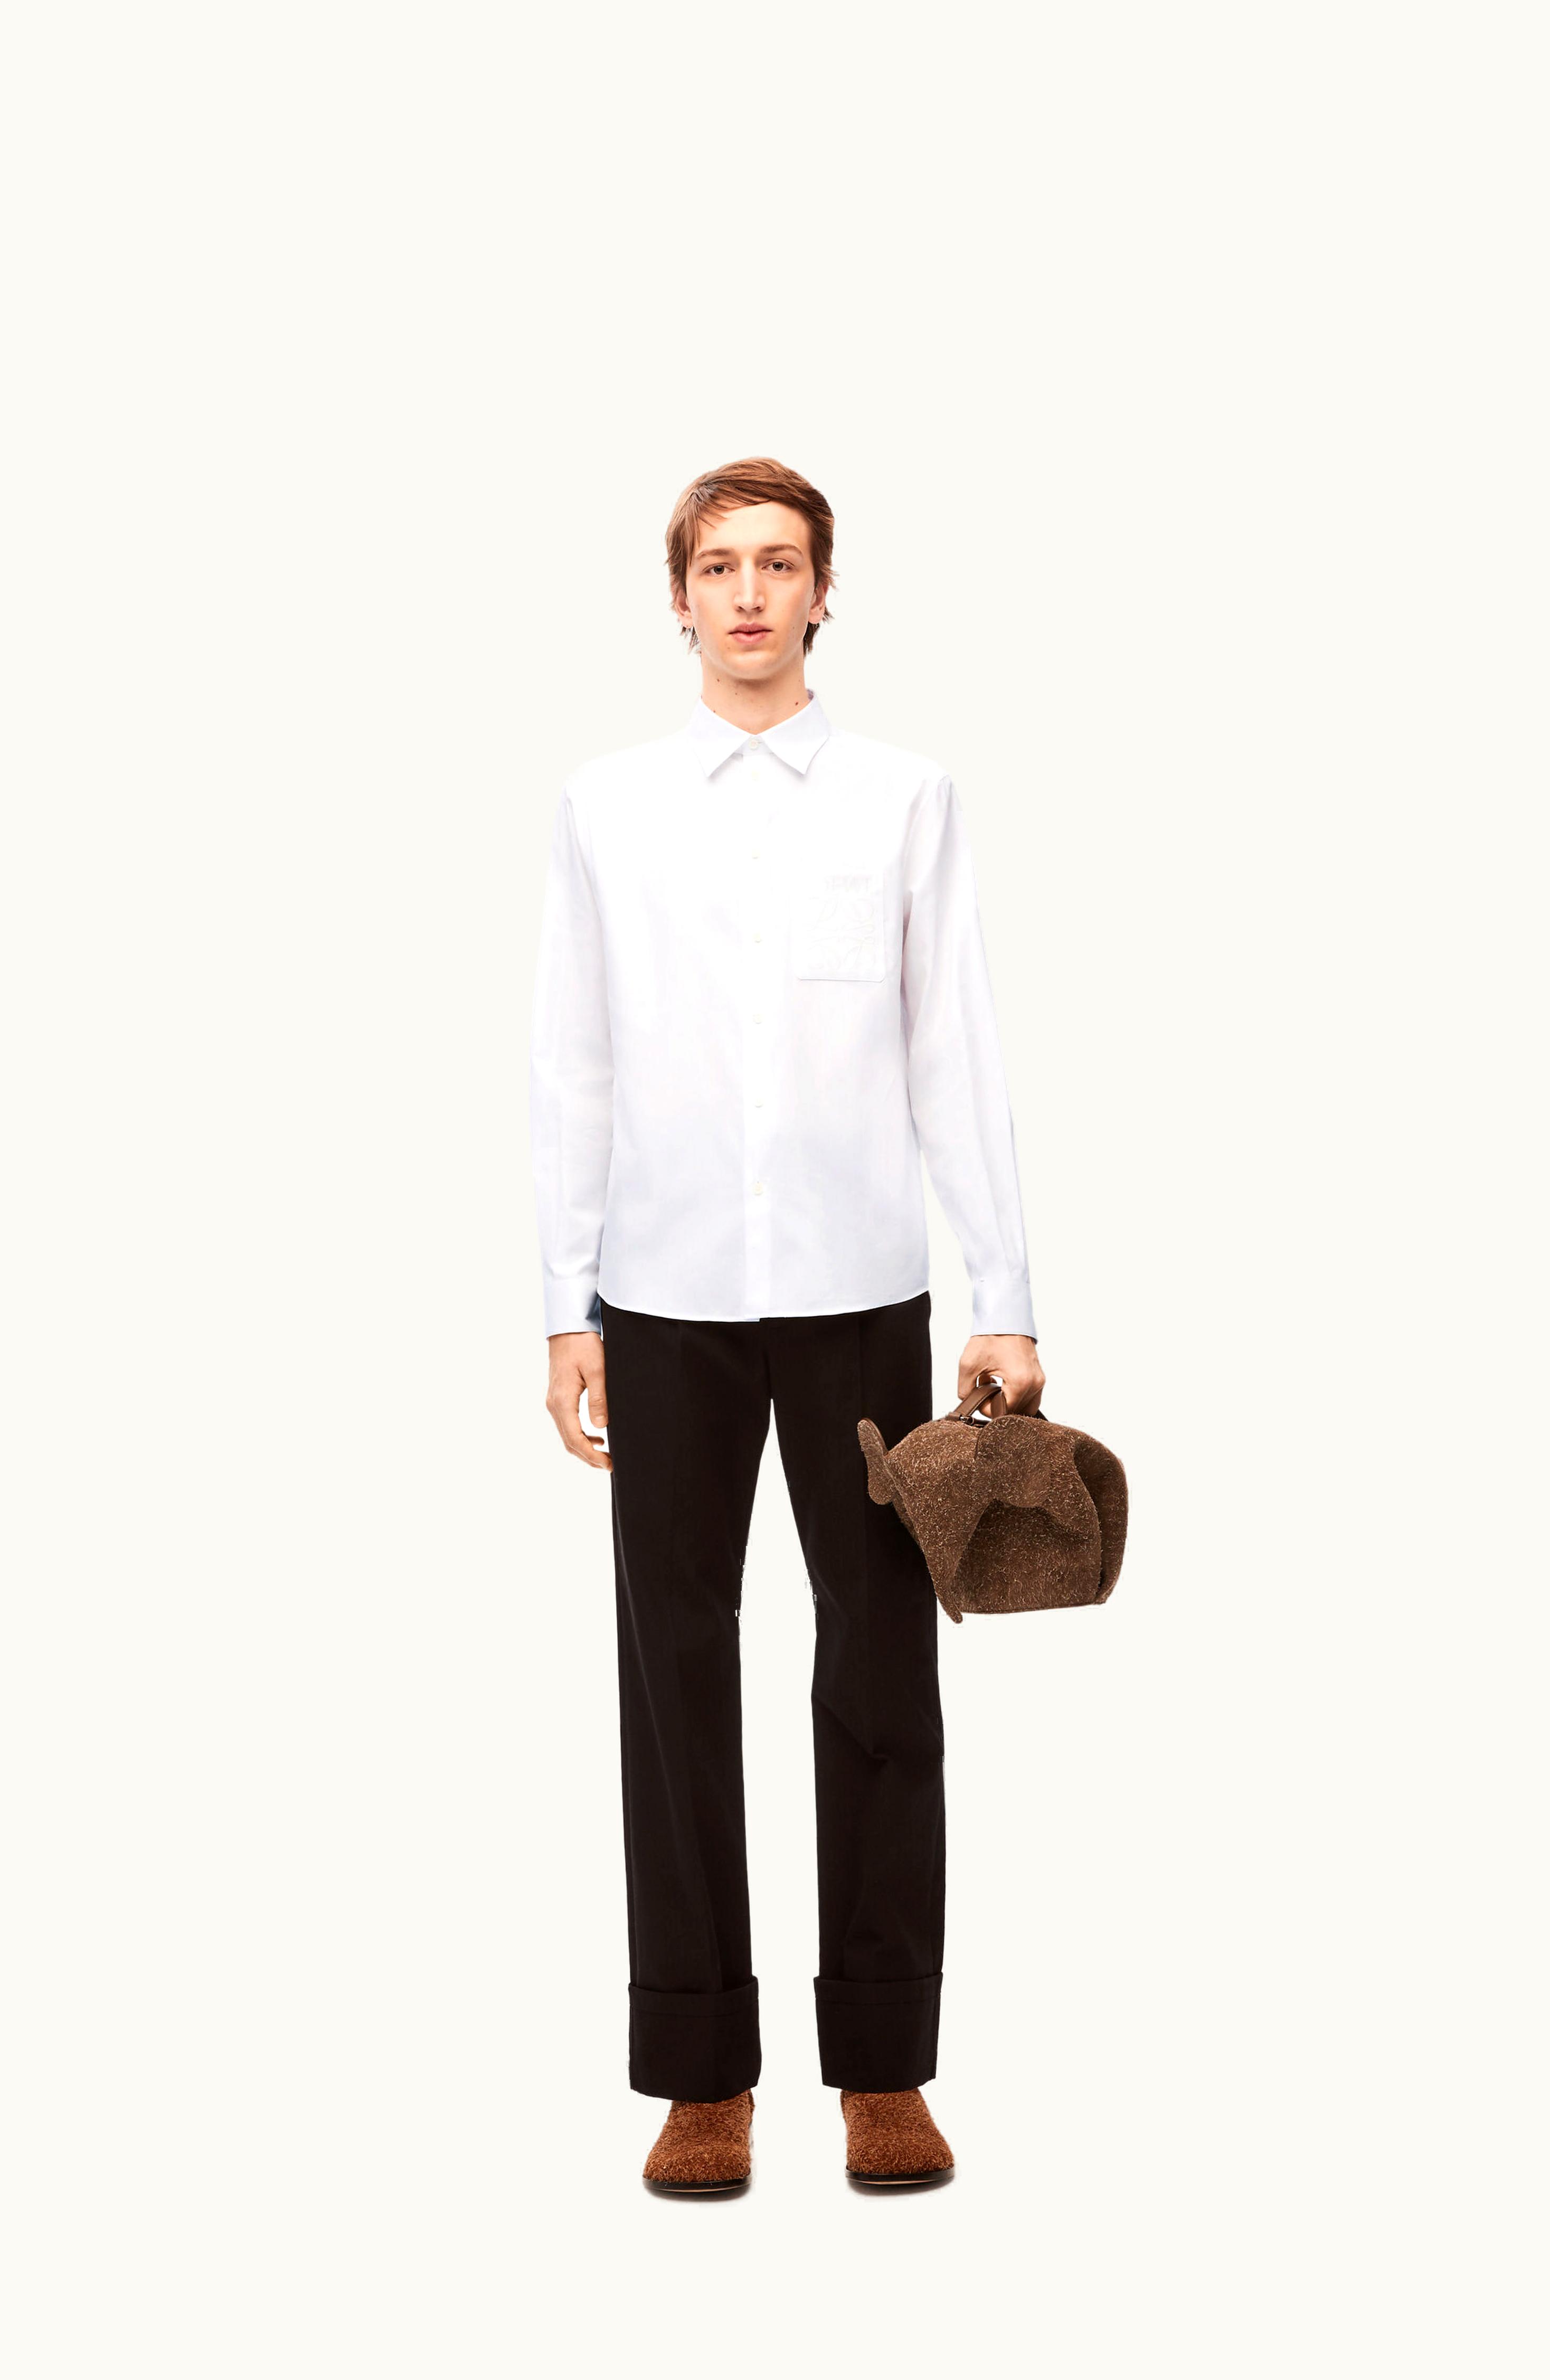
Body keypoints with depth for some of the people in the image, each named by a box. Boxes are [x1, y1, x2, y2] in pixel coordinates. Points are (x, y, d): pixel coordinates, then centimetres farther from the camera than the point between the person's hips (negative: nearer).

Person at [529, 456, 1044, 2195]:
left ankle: (885, 2070, 14)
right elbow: (572, 1068, 6)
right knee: (677, 1673, 4)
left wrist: (1009, 1302, -2)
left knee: (879, 1674, 3)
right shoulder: (605, 808, 6)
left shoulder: (907, 800, 4)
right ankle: (701, 2077, 14)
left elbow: (957, 1057, 2)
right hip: (668, 1297, 1)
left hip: (861, 1289, 0)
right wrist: (566, 1305, 1)